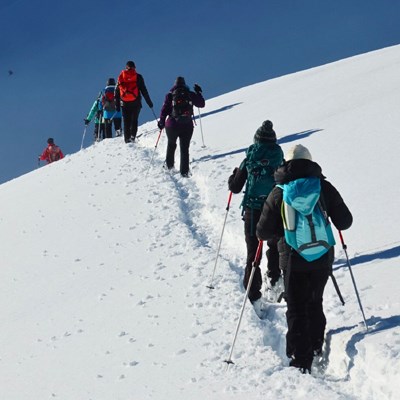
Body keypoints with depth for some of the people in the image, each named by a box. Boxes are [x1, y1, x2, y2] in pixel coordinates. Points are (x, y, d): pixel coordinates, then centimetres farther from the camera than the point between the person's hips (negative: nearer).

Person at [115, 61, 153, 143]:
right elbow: (144, 90, 0)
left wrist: (117, 105, 15)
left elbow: (117, 92, 10)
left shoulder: (121, 76, 9)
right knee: (134, 120, 5)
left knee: (126, 122, 7)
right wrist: (149, 102, 6)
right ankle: (132, 136, -14)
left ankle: (127, 139, 3)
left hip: (124, 103, 2)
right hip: (135, 103, -2)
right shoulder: (138, 77, 2)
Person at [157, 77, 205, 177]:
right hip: (187, 125, 0)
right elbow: (201, 104, 10)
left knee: (171, 144, 25)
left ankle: (169, 165, 33)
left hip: (172, 125, 0)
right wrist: (198, 93, 23)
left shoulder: (170, 95, -2)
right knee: (184, 149, 6)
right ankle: (184, 172, 0)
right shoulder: (190, 94, 1)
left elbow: (164, 109, -4)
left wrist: (161, 122, 5)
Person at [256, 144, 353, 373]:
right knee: (315, 303, 23)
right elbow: (345, 222, 0)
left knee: (296, 310, 7)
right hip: (322, 258, 2)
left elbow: (263, 233, -6)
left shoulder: (278, 193, -6)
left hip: (293, 260, -2)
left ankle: (301, 361, 4)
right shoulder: (324, 187, -4)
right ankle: (316, 347, 35)